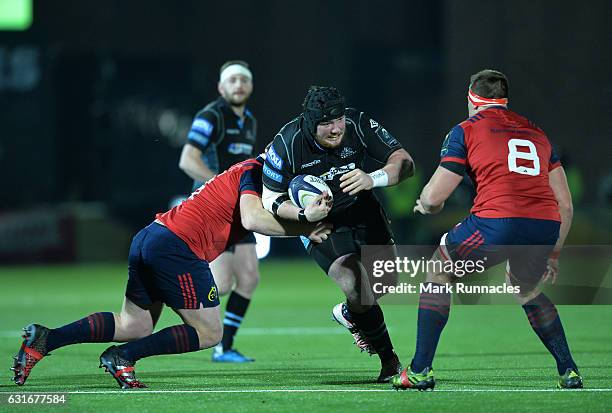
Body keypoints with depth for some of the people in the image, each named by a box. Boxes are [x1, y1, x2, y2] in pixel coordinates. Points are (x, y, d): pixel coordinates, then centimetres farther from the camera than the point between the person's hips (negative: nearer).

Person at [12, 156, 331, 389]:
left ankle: (45, 339, 9)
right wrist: (302, 227, -18)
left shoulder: (252, 171, 24)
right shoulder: (254, 172, -5)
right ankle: (123, 357, -6)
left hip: (148, 238, 10)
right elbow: (252, 219, -23)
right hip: (177, 247, -10)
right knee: (209, 333, 0)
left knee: (134, 325, 18)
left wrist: (304, 226, -2)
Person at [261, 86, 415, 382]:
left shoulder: (358, 125, -20)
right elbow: (270, 199, -15)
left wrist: (372, 179, -39)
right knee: (360, 294, -21)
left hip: (360, 208, 4)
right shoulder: (287, 144, -25)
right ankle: (388, 358, 3)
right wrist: (306, 215, -34)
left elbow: (404, 162, -18)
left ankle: (347, 314, 32)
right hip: (319, 223, -4)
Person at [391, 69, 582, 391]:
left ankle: (421, 371, 13)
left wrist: (424, 205, 34)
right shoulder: (536, 133, 26)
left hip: (497, 222, -5)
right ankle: (569, 372, 24)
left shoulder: (466, 130, 13)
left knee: (438, 274, 20)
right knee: (526, 290, 33)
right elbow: (565, 204, 23)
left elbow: (433, 198, 10)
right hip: (546, 227, 5)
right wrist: (553, 255, 32)